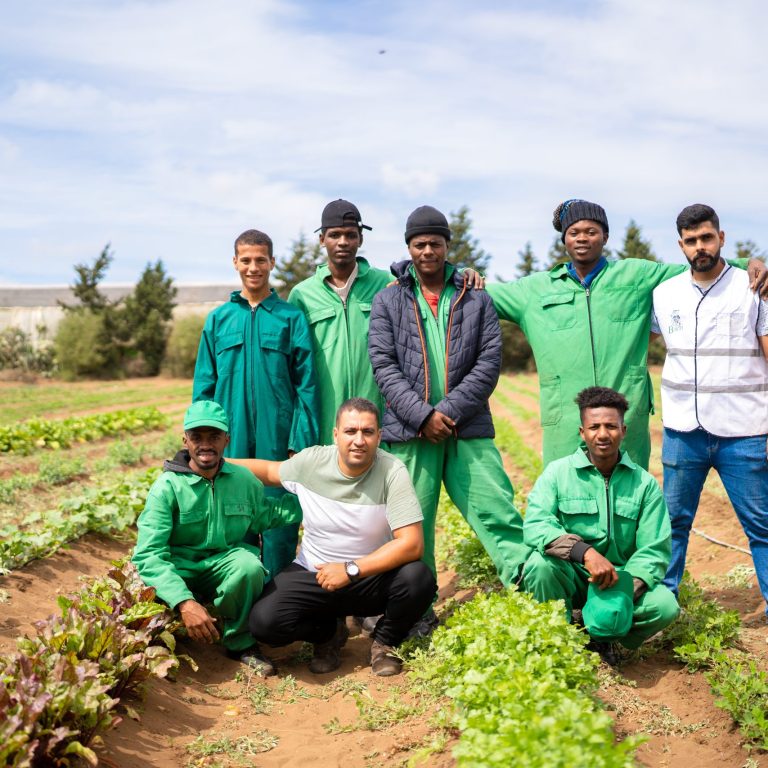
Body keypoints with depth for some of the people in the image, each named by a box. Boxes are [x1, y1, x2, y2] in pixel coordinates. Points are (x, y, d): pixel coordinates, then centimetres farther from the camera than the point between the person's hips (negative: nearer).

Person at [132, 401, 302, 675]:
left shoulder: (243, 479, 0)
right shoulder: (168, 486, -15)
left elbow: (265, 515, 19)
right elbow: (148, 554, -23)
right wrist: (185, 602, -36)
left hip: (224, 563, 2)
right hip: (179, 568, -2)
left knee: (249, 567, -33)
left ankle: (239, 642, -5)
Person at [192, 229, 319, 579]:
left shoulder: (291, 318, 2)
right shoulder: (218, 319, 8)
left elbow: (306, 385, -1)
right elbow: (203, 386, 9)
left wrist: (301, 443, -8)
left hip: (278, 440, -2)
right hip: (231, 442, 2)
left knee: (279, 524, 3)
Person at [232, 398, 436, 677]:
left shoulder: (392, 471, -18)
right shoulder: (311, 461, -9)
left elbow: (412, 544, -24)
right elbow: (269, 470, 13)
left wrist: (351, 570, -26)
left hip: (372, 575, -1)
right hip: (312, 573, 2)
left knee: (419, 579, -32)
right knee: (264, 622, -23)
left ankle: (384, 642, 3)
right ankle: (329, 632, 13)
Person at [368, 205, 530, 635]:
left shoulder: (476, 299, 10)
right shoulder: (388, 301, 8)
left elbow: (490, 361, 1)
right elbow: (384, 365, -1)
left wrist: (450, 410, -10)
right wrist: (423, 415, -12)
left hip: (469, 429, 0)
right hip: (410, 431, 0)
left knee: (499, 513, -6)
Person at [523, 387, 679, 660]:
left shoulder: (645, 484, 1)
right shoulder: (558, 473, -5)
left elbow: (654, 550, -5)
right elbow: (535, 525, -21)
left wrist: (625, 591, -23)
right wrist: (585, 552, -37)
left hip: (621, 578, 2)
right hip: (571, 576, -1)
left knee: (665, 606, -25)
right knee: (540, 564, -32)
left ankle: (600, 637, 3)